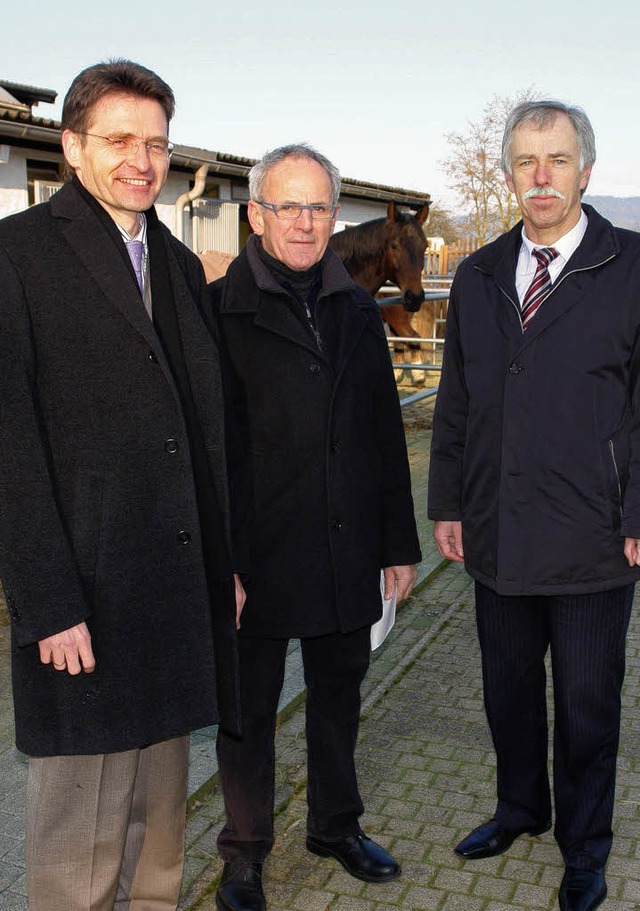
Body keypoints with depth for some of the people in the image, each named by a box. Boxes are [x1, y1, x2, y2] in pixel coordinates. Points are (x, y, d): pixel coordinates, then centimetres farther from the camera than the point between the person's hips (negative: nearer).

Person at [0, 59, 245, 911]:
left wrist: (225, 562, 15)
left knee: (160, 798, 16)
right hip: (85, 589, -6)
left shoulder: (180, 264, 16)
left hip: (181, 581, 6)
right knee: (80, 818, 4)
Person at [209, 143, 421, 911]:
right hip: (257, 553, -4)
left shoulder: (357, 313, 9)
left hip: (346, 552, 4)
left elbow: (386, 435, 11)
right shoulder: (219, 310, -6)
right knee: (250, 705, 11)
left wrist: (398, 541, 10)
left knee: (339, 691, 19)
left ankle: (337, 825, 41)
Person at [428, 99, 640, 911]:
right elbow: (455, 402, 11)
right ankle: (520, 808, 44)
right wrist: (447, 503, 7)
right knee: (507, 688, 19)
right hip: (497, 534, 4)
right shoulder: (477, 278, 8)